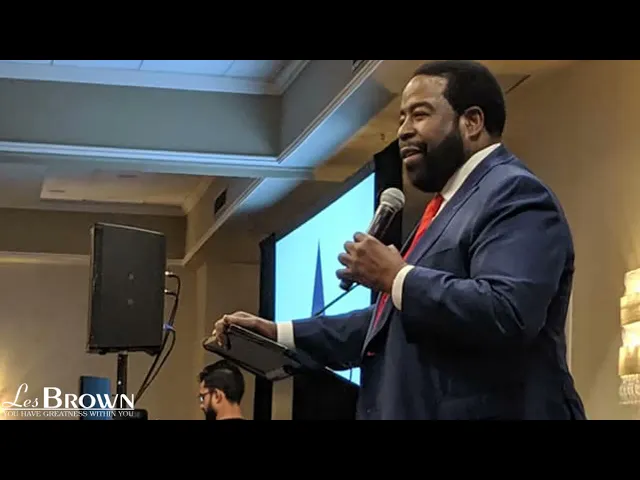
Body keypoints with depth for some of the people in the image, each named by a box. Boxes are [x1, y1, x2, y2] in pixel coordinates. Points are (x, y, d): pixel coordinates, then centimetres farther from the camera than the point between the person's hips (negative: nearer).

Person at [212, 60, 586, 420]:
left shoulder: (514, 194, -11)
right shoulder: (453, 202, 21)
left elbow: (505, 313, -27)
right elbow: (394, 324, 22)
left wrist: (396, 276, -17)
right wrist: (282, 334, 16)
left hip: (486, 411, -10)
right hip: (428, 411, 10)